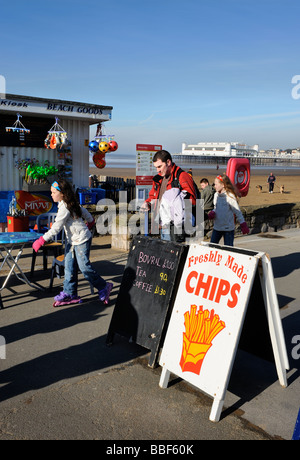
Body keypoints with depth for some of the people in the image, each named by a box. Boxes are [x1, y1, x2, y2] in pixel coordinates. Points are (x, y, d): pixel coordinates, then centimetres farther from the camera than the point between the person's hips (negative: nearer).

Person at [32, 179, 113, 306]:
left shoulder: (65, 208, -22)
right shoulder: (71, 203, 6)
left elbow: (56, 228, -23)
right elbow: (84, 211, 20)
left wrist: (41, 240, -17)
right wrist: (90, 221, 38)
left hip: (82, 239, -10)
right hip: (71, 240, 10)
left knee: (84, 266, -5)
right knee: (69, 266, 7)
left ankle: (104, 287, 10)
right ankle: (70, 293, 13)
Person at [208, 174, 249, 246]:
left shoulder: (230, 197, -16)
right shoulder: (216, 195, 3)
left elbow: (237, 212, -11)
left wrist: (243, 225, -8)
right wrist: (212, 212, -5)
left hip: (228, 228, -6)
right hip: (217, 227, 6)